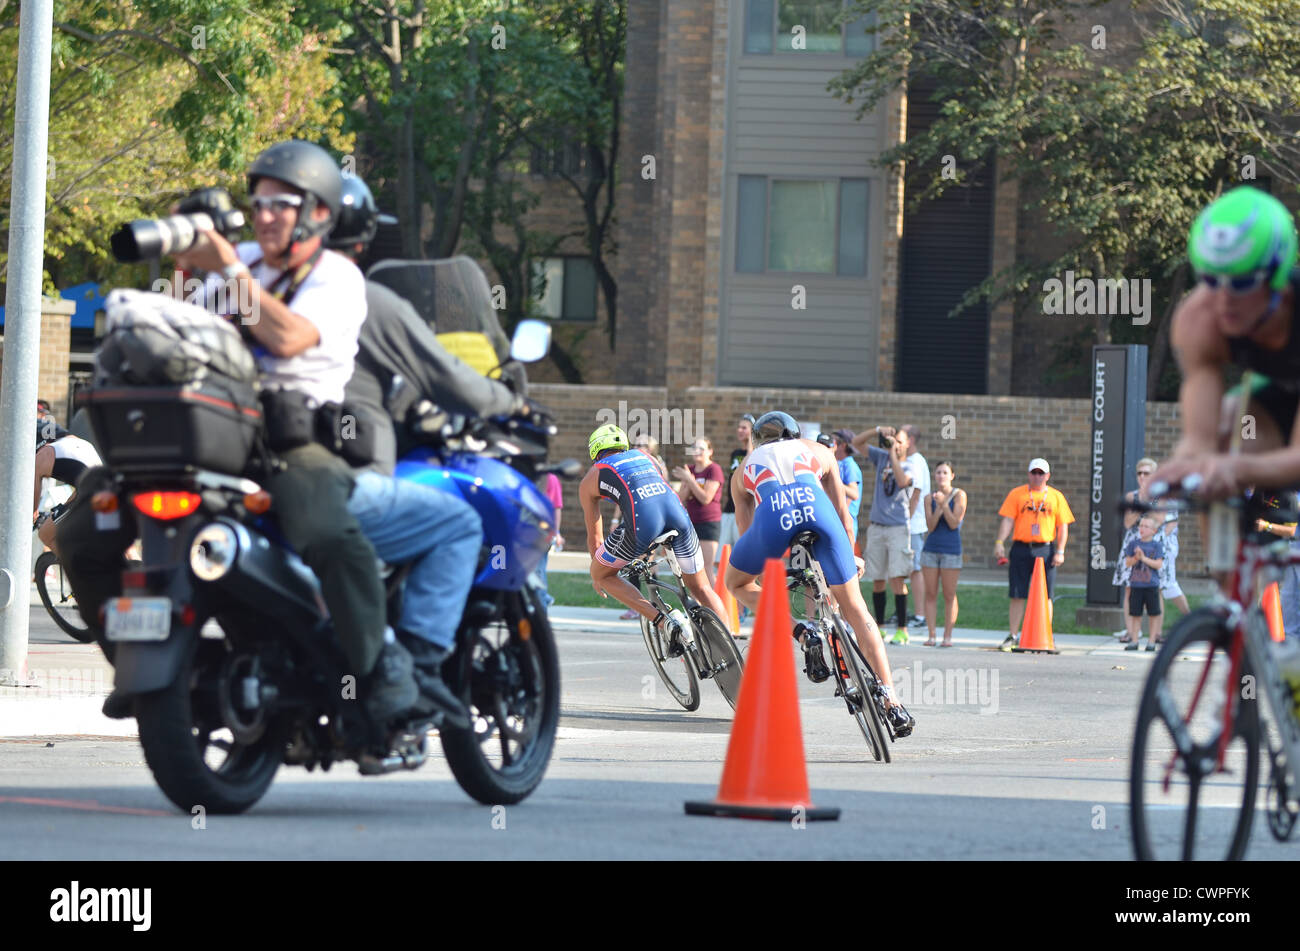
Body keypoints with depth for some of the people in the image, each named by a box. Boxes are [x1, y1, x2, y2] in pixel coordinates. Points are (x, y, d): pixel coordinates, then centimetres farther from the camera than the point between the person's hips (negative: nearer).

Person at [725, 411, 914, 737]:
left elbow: (747, 534, 37)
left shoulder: (746, 465, 37)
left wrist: (766, 575, 49)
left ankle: (804, 636, 3)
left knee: (736, 582, 27)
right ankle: (892, 703, 1)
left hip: (772, 514, -1)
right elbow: (842, 512, 37)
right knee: (854, 608, 10)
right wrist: (852, 558, 49)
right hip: (814, 505, 1)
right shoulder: (817, 451, 37)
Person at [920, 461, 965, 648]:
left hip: (951, 549, -3)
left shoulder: (959, 495, -1)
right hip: (931, 548, 3)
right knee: (930, 594, 1)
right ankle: (931, 634, 4)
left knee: (949, 595, -2)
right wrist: (938, 507, -13)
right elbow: (931, 526, 0)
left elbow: (954, 523, -7)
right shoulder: (930, 498, 8)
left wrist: (944, 504, -16)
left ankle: (948, 636, 2)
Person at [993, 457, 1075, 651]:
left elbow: (1063, 526, 7)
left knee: (1045, 596, 1)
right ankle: (1012, 637, 8)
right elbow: (1008, 520, 3)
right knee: (1017, 595, 1)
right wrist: (999, 542, -11)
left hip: (1045, 550, 0)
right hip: (1021, 549, 0)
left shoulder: (1056, 497, 8)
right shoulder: (1017, 494, 7)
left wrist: (1060, 551, -3)